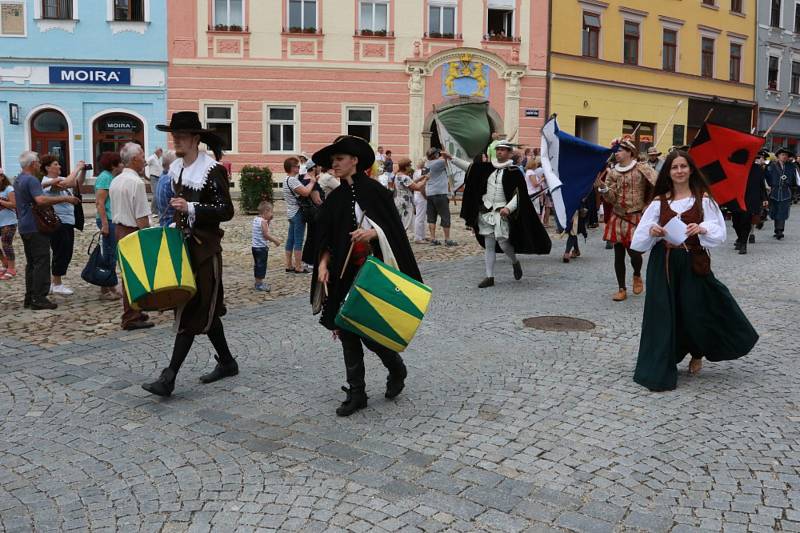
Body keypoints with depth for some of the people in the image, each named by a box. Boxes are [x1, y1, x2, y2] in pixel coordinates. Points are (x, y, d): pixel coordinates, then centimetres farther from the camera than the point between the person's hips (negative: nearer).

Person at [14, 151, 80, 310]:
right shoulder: (31, 180, -16)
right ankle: (39, 298, -7)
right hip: (36, 227, -10)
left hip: (24, 227, 10)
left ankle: (30, 297, 17)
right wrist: (65, 199, -29)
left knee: (31, 263, 14)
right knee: (41, 263, -7)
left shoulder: (19, 180, 15)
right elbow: (41, 200, -32)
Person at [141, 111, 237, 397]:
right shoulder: (177, 168, 11)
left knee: (192, 311, -6)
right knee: (205, 309, 13)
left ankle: (169, 378, -5)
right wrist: (174, 226, 13)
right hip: (184, 244, 8)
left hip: (205, 248, -8)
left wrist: (192, 208, -24)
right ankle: (226, 362, 27)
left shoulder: (213, 170, -13)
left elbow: (226, 211, -16)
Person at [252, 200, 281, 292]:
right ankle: (259, 284, 2)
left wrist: (268, 220, 8)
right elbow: (266, 234, -21)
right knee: (261, 265, -2)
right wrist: (275, 241, -12)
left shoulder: (255, 219, 9)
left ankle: (258, 282, 26)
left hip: (255, 246, 9)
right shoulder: (263, 221, -18)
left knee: (257, 265, 16)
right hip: (262, 247, -9)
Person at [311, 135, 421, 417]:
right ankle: (356, 393, 15)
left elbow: (394, 229, -4)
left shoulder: (374, 190, -5)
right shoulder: (334, 199, 10)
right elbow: (327, 240, 11)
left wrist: (373, 232, -21)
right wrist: (323, 264, -5)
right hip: (344, 275, 5)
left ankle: (397, 369, 25)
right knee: (347, 332, 4)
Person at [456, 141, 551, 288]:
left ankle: (515, 262, 24)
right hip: (486, 211, 5)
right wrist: (451, 158, 5)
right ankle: (489, 277, 13)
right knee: (489, 245, 6)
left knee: (502, 242, -9)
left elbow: (520, 193, -10)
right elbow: (470, 167, 11)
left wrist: (508, 208, -22)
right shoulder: (488, 168, 9)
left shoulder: (514, 171, -5)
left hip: (502, 212, -5)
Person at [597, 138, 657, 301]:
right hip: (617, 217, 4)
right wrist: (603, 187, -18)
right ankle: (622, 289, 15)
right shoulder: (612, 173, 6)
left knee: (634, 251, -10)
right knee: (618, 254, 4)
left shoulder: (642, 169, -6)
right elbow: (611, 198, 0)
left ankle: (637, 275, 24)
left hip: (636, 217, -4)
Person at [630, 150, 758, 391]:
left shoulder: (704, 199, 1)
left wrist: (702, 229, -23)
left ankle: (697, 353, 37)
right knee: (662, 314, 0)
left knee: (695, 312, 4)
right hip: (663, 264, 1)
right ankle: (659, 369, 11)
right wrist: (651, 231, -19)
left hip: (693, 263, -1)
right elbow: (640, 236, 2)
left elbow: (719, 232, -4)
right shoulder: (659, 201, 4)